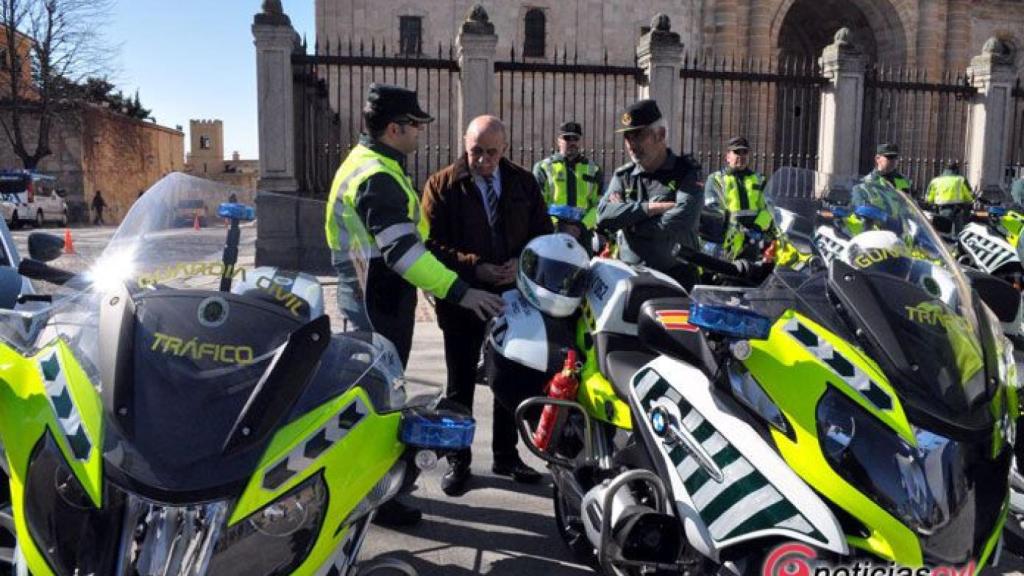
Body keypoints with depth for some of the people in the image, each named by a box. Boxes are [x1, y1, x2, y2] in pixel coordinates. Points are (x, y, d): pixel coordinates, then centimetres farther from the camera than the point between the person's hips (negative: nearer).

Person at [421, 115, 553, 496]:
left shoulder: (524, 183, 4)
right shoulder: (442, 185, -5)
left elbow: (543, 233, 7)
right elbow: (432, 243, -10)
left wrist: (523, 263, -12)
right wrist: (474, 268, -22)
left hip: (513, 295, 3)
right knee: (460, 382, 8)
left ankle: (506, 456, 30)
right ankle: (457, 460, 22)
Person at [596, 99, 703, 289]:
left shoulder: (688, 173, 0)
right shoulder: (623, 175, 13)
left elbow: (676, 226, -16)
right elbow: (604, 216, -4)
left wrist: (626, 218, -6)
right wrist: (649, 208, -13)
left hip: (676, 279, -3)